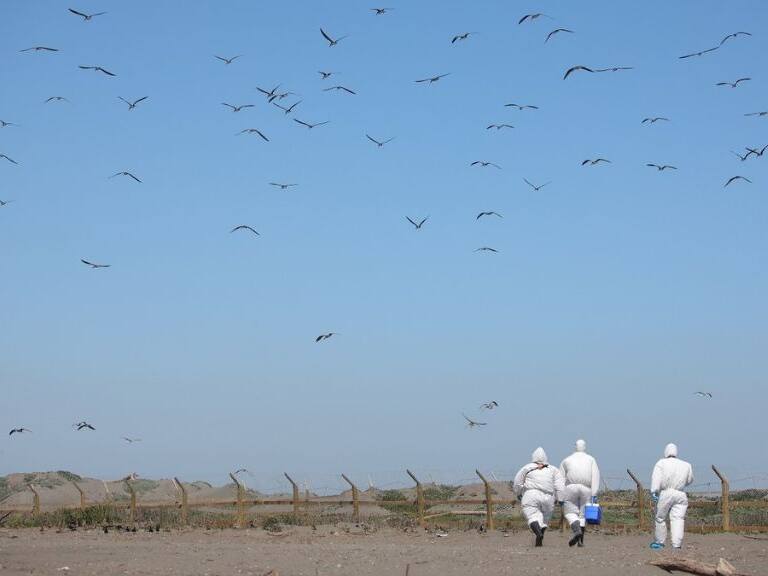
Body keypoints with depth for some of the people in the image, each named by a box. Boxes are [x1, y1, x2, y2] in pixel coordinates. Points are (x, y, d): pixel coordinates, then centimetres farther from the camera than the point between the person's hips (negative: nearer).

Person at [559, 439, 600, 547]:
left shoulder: (566, 461, 19)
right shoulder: (591, 460, 17)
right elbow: (595, 477, 2)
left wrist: (561, 498, 7)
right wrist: (594, 494, -4)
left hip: (571, 488, -1)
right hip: (587, 489, 1)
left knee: (571, 513, 3)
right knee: (583, 514, 10)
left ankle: (577, 530, -24)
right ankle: (580, 541, 4)